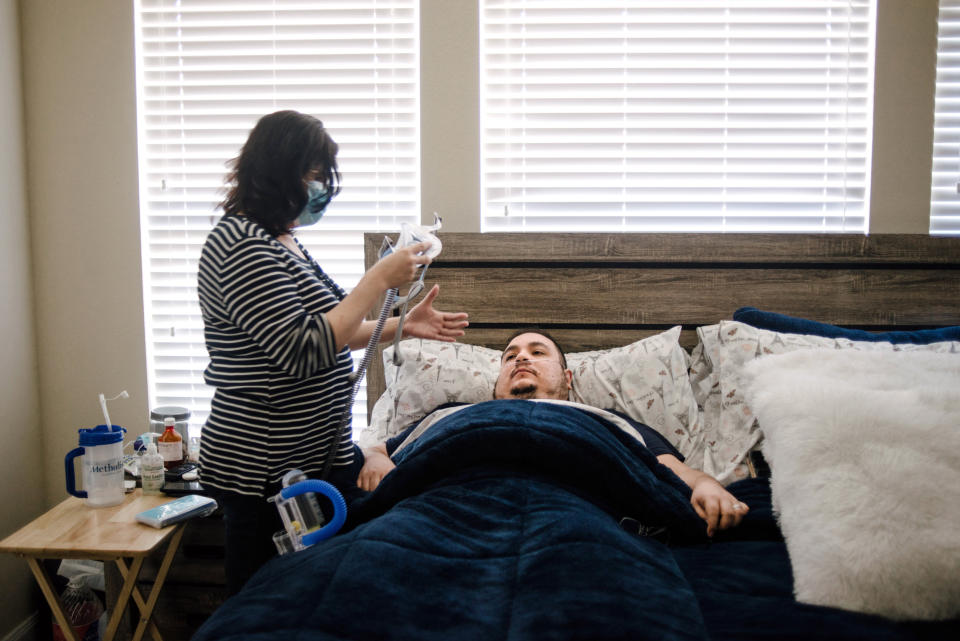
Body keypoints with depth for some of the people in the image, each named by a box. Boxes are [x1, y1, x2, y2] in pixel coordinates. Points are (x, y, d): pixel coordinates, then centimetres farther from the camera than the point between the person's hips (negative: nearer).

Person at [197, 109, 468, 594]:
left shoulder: (279, 241, 14)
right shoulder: (241, 246, -18)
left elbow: (326, 333, 20)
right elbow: (304, 351, -25)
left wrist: (403, 326, 9)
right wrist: (380, 279, -20)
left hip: (316, 458, 10)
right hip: (267, 477, -10)